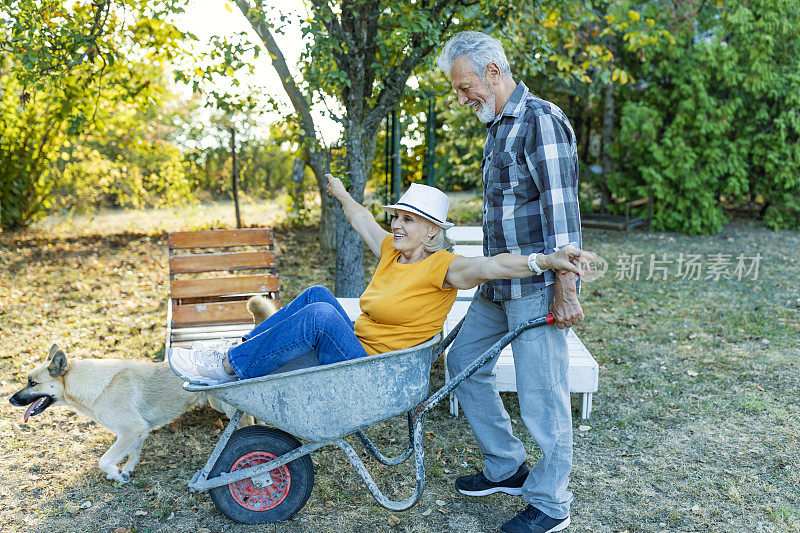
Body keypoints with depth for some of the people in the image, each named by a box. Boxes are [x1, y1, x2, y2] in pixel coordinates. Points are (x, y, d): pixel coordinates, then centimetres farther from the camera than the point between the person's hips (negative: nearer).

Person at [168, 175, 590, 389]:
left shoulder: (441, 267, -14)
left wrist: (546, 260, -48)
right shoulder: (392, 250, 8)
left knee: (321, 314, -26)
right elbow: (362, 219, 26)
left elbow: (492, 265, -32)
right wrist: (340, 193, 43)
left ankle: (230, 367, -13)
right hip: (357, 351, 8)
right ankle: (239, 349, 0)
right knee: (318, 294, -1)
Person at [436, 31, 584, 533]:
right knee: (463, 361, 16)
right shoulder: (498, 126, 17)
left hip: (536, 287, -10)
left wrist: (565, 288, -21)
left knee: (541, 394, -1)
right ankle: (507, 467, 30)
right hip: (498, 284, 10)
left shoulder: (541, 120, -13)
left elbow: (561, 209, -18)